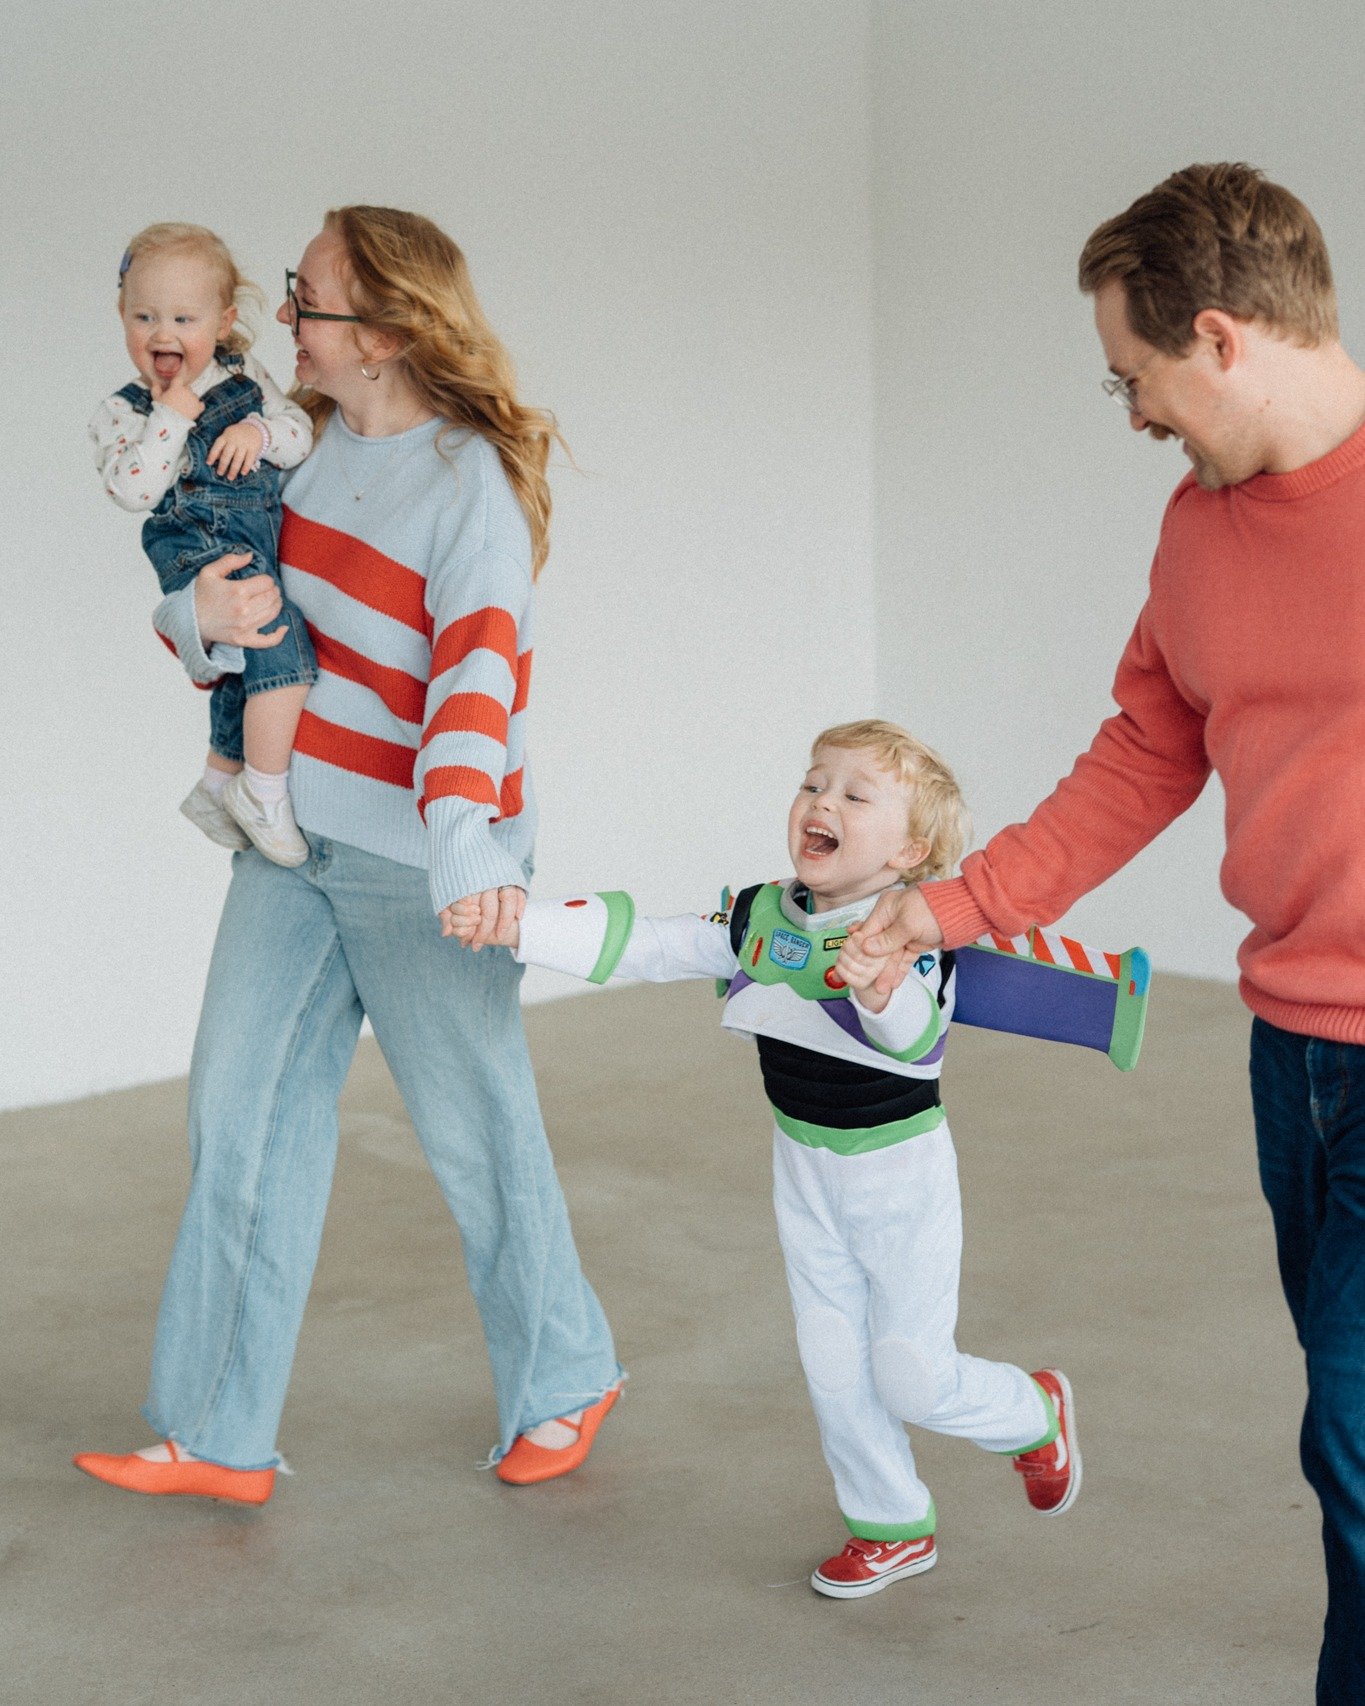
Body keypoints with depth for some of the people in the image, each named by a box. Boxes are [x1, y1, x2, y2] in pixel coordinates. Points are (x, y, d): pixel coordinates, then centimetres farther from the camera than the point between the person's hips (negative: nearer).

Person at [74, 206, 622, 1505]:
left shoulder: (472, 479, -15)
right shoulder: (314, 441, 6)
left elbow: (479, 670, -28)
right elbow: (196, 594, 15)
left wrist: (466, 847, -43)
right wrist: (202, 616, -11)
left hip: (417, 860, -7)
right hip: (293, 838, 7)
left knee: (473, 1130, 6)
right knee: (242, 1113, 6)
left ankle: (562, 1384, 29)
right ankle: (220, 1440, 14)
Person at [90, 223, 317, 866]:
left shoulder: (245, 376, 8)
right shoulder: (121, 412, -4)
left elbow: (300, 432, 3)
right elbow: (133, 489, -17)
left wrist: (259, 432, -17)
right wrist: (172, 417, -20)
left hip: (267, 542, 6)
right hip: (203, 549, -6)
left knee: (249, 674, 21)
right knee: (281, 645, -24)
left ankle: (219, 783, 45)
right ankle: (264, 791, -11)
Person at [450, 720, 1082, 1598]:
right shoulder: (762, 919, -6)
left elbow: (918, 1041, -43)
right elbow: (641, 944, -9)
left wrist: (879, 990, -65)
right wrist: (516, 926, -19)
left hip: (901, 1175, -6)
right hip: (805, 1175, 6)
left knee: (913, 1379, 2)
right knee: (834, 1370, 11)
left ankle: (1034, 1411, 32)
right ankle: (893, 1527, 30)